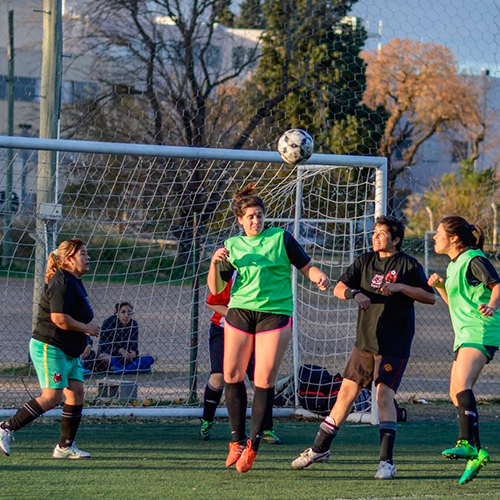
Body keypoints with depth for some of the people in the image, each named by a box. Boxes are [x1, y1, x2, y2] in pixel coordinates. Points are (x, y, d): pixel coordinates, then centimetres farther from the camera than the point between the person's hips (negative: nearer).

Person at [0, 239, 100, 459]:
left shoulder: (74, 282, 16)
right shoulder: (62, 283, -17)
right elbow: (59, 318, -26)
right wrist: (87, 328, -15)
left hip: (69, 352, 10)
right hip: (49, 348, -10)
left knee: (76, 393, 3)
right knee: (52, 396, -14)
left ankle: (65, 446, 7)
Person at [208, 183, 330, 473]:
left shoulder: (280, 238, 4)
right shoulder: (233, 245, 11)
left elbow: (306, 266, 6)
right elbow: (216, 289, 9)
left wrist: (320, 277, -15)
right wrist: (215, 263, -8)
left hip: (275, 313, -3)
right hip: (240, 312, 3)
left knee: (265, 380, -9)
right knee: (232, 375, 1)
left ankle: (253, 445, -1)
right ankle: (237, 440, 14)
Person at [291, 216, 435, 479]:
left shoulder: (408, 265, -5)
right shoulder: (365, 261, 8)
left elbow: (430, 297, -6)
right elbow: (339, 288, 2)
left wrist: (400, 287, -18)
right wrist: (355, 294, -20)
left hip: (394, 345, -5)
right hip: (365, 341, 5)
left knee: (384, 394, -18)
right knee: (346, 392, 11)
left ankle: (386, 461, -20)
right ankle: (320, 448, 25)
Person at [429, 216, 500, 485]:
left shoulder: (474, 259, -6)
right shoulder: (454, 265, 21)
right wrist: (439, 285, 13)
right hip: (465, 334, 10)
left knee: (462, 385, -26)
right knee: (456, 395, 6)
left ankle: (467, 443, -36)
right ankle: (476, 454, 9)